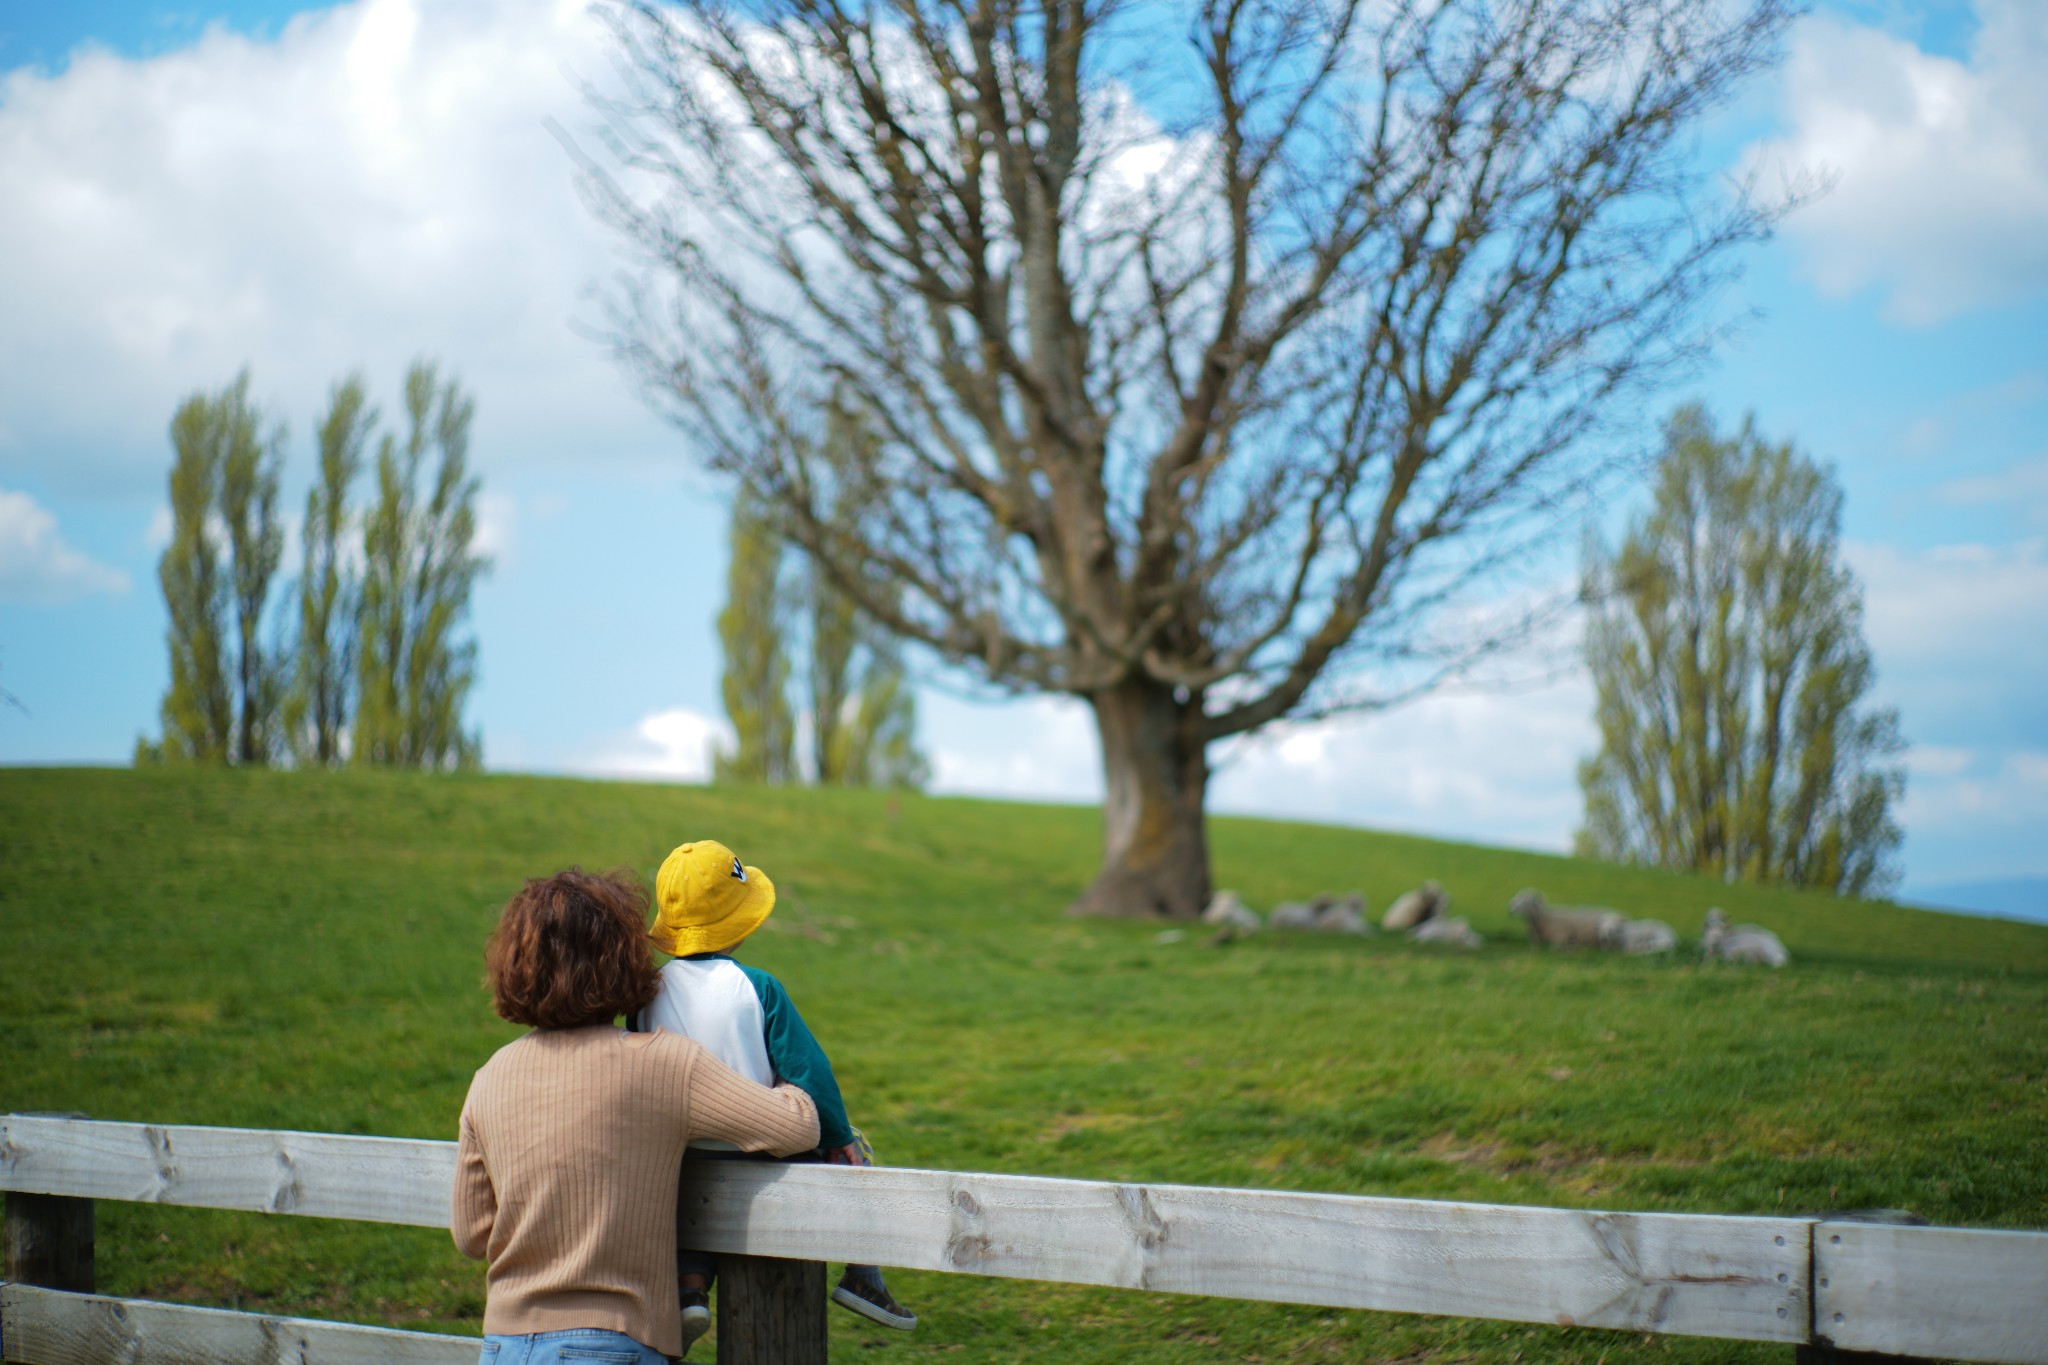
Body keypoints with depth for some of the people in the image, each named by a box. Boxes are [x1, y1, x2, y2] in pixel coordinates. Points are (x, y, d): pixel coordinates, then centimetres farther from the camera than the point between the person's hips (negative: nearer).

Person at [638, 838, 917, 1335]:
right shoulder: (757, 988, -16)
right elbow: (808, 1071, -11)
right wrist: (840, 1138, 2)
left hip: (684, 1157, 4)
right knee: (853, 1150, 21)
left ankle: (691, 1286, 17)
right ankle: (863, 1276, 18)